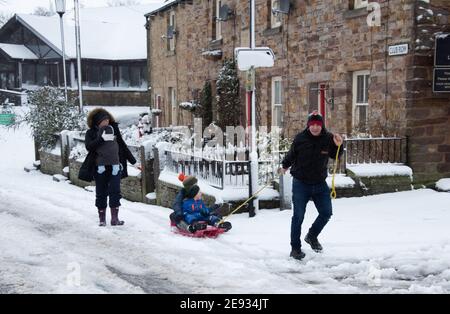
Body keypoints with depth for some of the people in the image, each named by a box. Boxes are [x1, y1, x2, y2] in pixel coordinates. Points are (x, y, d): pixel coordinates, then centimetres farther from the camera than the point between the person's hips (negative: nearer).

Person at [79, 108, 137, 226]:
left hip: (115, 166, 1)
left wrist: (132, 160, 14)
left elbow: (122, 145, 14)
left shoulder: (113, 129, 8)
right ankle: (102, 219, 15)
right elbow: (88, 146, -13)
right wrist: (101, 139, -22)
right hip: (100, 168, -1)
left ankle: (115, 218, 3)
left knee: (115, 192, -2)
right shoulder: (91, 132, 2)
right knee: (101, 193, 6)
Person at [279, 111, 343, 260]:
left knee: (326, 213, 7)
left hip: (320, 183, 3)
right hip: (301, 184, -3)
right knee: (298, 216, 1)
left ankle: (312, 236, 33)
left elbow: (335, 156, 10)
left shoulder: (328, 138, -7)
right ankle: (295, 248, 14)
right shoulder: (300, 139, -14)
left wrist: (338, 146, -10)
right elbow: (291, 155, 4)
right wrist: (285, 167, 18)